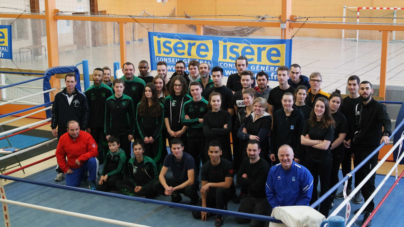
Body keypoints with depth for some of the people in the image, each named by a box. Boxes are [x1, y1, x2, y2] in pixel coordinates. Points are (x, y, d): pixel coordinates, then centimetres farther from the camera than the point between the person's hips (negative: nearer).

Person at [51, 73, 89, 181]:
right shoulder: (59, 96, 0)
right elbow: (54, 112, 6)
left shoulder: (81, 96, -5)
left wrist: (83, 128, -5)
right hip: (62, 129, 2)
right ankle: (60, 172, 18)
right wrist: (53, 127, 3)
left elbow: (85, 113, -2)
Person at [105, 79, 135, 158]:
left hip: (125, 132, -1)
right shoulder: (109, 100, 0)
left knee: (126, 154, 4)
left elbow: (132, 117, -1)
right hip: (113, 132, 1)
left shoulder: (128, 100, -3)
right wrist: (107, 132, -1)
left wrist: (131, 132, -4)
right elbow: (107, 117, 3)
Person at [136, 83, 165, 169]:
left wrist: (153, 137, -9)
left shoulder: (160, 106, 1)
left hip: (156, 136, -1)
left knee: (156, 157, -1)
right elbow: (138, 122, 3)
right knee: (147, 157, 0)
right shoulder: (140, 105, 5)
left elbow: (161, 123, 0)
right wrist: (143, 136, -6)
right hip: (144, 135, 1)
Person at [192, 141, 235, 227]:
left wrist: (209, 184, -27)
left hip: (225, 192, -4)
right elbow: (203, 188, -8)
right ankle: (221, 207, 16)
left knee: (219, 190, -40)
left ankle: (219, 216, -17)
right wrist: (204, 206, -13)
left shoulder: (227, 164, -21)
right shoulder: (205, 167, -10)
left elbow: (227, 184, -26)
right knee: (196, 214, -7)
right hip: (212, 193, 5)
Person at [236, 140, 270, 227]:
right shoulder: (246, 161, -2)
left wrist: (246, 181, -9)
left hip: (263, 198, -6)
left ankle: (266, 210, 12)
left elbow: (256, 187, -25)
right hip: (250, 196, 7)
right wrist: (251, 181, -20)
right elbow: (239, 180, -6)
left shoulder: (264, 166, -25)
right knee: (239, 219, 2)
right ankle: (254, 210, 24)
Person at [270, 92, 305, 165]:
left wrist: (298, 155, -10)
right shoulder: (277, 114, 5)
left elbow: (300, 136, -7)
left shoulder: (299, 115, -6)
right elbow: (273, 133, 10)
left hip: (294, 152, -3)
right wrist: (272, 151, 7)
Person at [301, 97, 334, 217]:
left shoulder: (329, 124, -12)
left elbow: (325, 145, -19)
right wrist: (318, 141, -15)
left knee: (325, 186, 11)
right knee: (311, 185, 15)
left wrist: (310, 142, -9)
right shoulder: (309, 122, -1)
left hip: (324, 160, -4)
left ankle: (323, 214, 22)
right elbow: (302, 140, -7)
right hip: (310, 159, 4)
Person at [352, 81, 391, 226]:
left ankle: (369, 209, 4)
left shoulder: (378, 107, -8)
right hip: (358, 148, 6)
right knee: (359, 178, 10)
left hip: (371, 149, -6)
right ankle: (367, 204, 23)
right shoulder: (358, 107, 10)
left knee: (368, 180, -6)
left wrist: (386, 134, -48)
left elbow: (386, 121, -26)